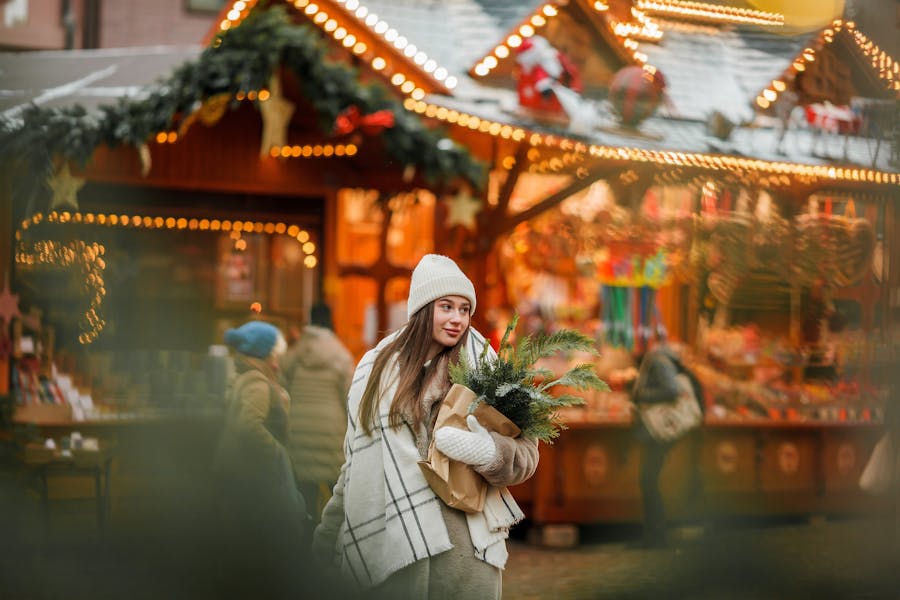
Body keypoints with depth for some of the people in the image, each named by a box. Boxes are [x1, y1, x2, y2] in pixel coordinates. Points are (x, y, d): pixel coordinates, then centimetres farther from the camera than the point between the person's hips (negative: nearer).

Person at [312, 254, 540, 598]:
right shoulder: (376, 368, 10)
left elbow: (526, 452, 3)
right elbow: (354, 465, 17)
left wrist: (489, 453, -18)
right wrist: (327, 543, 16)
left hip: (465, 542, -1)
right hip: (390, 542, 1)